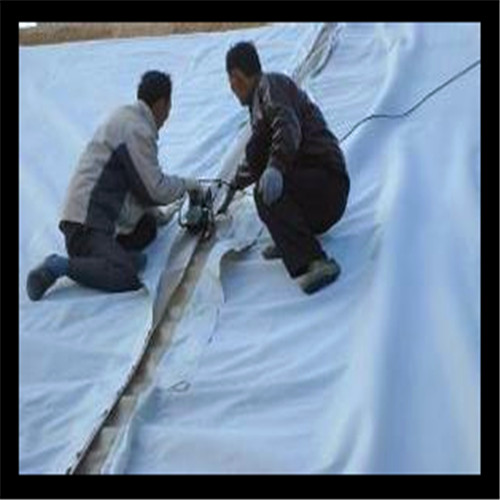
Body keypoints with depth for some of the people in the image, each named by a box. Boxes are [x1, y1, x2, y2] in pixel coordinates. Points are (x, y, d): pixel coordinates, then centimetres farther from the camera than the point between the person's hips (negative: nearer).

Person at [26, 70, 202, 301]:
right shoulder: (137, 130, -14)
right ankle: (60, 266, -15)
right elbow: (156, 189, -11)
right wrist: (186, 184, 6)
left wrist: (154, 212, 23)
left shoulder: (125, 117, 16)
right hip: (87, 222, -10)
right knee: (126, 277, -23)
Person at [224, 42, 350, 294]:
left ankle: (316, 263, -40)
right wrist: (233, 185, 52)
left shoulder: (271, 84, -3)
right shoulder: (258, 102, 26)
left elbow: (288, 128, -24)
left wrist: (274, 167, -37)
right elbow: (255, 161, 41)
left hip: (328, 181, -9)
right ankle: (292, 239, 7)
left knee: (267, 191, -29)